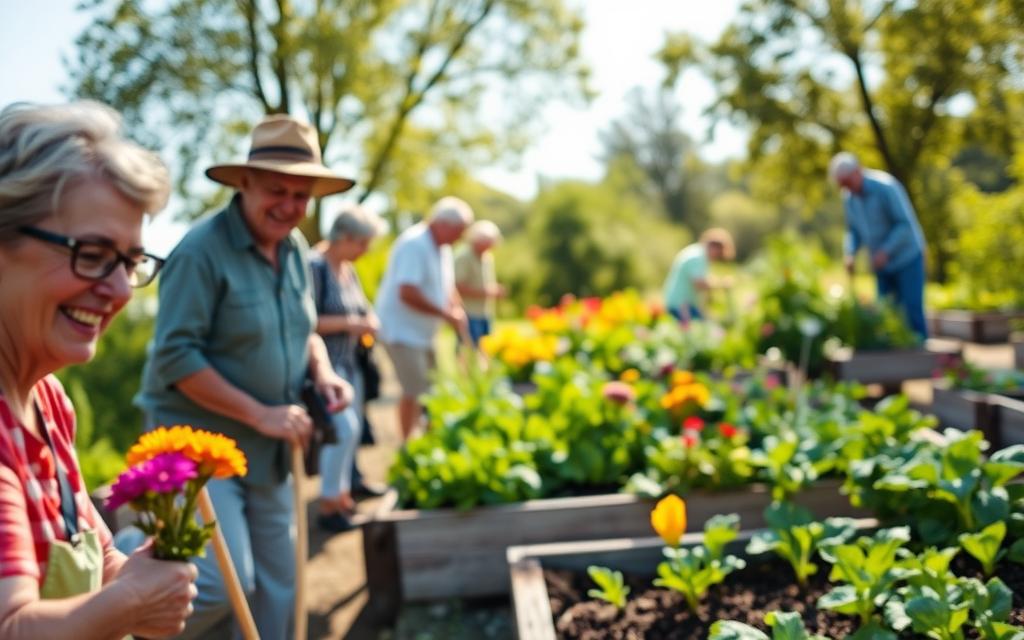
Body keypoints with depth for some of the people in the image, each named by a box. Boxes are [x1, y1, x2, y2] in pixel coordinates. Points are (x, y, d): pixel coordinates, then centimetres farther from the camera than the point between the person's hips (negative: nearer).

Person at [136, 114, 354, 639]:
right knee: (226, 582, -15)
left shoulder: (295, 248, 5)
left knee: (275, 589, 12)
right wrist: (261, 414, -21)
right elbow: (174, 356, -21)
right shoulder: (202, 251, -18)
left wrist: (322, 372, -3)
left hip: (267, 453, 7)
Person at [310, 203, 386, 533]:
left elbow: (361, 309, 21)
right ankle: (328, 505, -3)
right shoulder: (315, 267, -16)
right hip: (324, 362, -9)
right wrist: (349, 323, -21)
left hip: (347, 362, 9)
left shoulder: (348, 270, 11)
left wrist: (369, 321, -1)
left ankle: (341, 495, 28)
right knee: (345, 427, -16)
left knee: (352, 428, 13)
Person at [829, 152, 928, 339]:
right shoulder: (849, 197, 0)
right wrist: (849, 254, -10)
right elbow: (854, 231, 9)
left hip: (907, 259, -6)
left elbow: (906, 224, -20)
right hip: (883, 265, 6)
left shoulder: (885, 187, -20)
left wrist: (885, 251, -30)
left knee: (912, 311, -9)